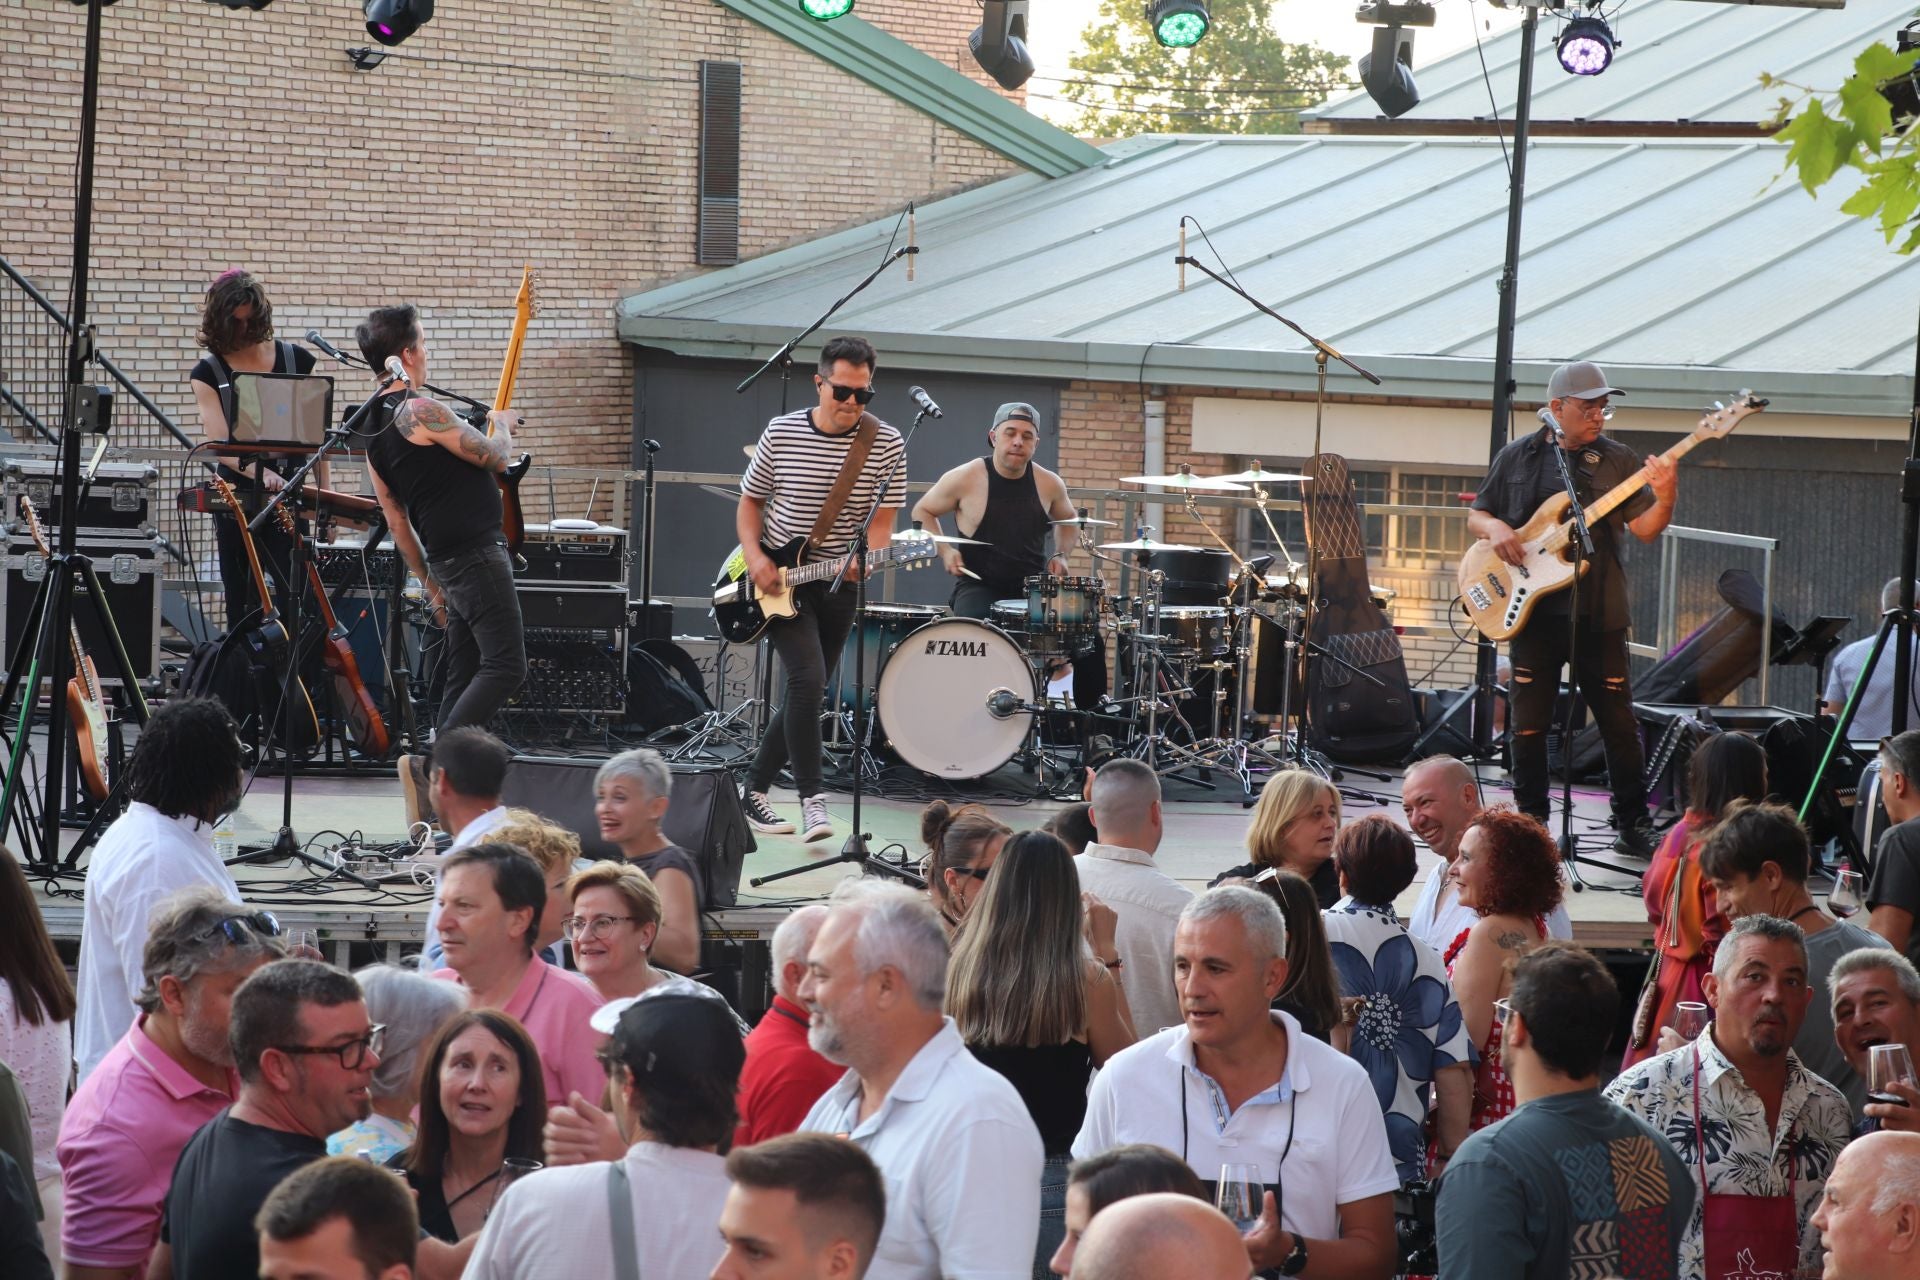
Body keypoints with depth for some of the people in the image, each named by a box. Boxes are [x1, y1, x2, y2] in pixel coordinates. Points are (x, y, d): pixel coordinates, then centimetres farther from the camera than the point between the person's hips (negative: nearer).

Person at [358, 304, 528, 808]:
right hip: (478, 554, -10)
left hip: (446, 561, 10)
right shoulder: (421, 411, -16)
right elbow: (496, 459, -10)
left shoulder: (375, 431, 14)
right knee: (505, 666, -11)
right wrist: (502, 425, 13)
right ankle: (431, 763, -17)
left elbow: (397, 520, 18)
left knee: (463, 678, 12)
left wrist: (433, 587, 22)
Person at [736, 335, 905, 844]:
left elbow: (883, 520, -3)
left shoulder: (885, 444, -4)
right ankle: (811, 799, -16)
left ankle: (755, 791, 22)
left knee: (804, 695, 7)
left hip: (839, 587, 2)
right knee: (808, 678, -19)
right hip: (777, 581, -2)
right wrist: (755, 557, -10)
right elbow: (750, 502, 6)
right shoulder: (781, 433, -5)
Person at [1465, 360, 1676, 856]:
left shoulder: (1617, 460, 5)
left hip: (1599, 612, 0)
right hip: (1533, 610, 0)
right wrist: (1495, 528, -9)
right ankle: (1531, 823, 17)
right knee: (1528, 725, 4)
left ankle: (1634, 825, 11)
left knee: (1618, 723, 2)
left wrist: (1664, 500, -21)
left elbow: (1644, 529, -1)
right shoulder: (1517, 457, 6)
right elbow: (1475, 516, 13)